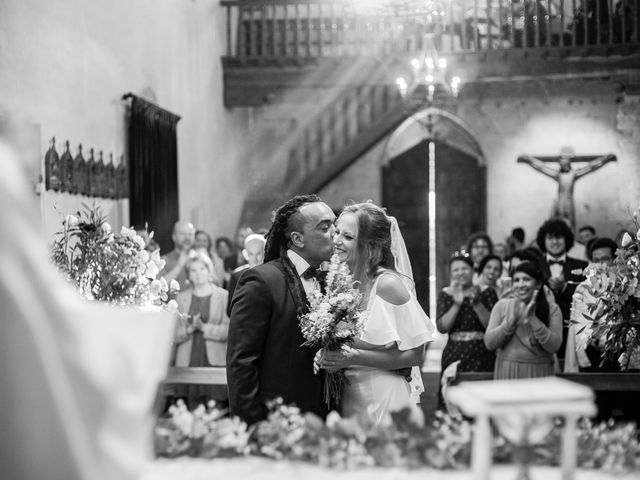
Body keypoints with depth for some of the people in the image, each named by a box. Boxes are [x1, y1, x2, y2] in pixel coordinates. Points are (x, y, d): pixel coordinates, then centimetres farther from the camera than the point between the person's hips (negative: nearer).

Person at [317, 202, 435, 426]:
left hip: (383, 401, -6)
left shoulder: (387, 284, -15)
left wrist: (354, 357, -21)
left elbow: (415, 355, -15)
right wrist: (331, 355, -3)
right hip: (348, 398, 6)